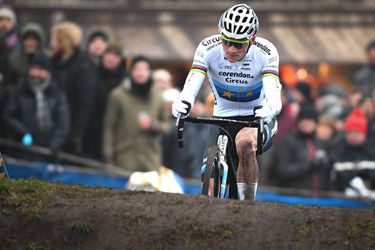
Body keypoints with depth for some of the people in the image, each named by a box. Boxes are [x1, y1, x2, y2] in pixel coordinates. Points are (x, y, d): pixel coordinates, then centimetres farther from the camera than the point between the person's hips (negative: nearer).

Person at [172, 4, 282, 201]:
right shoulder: (209, 48, -18)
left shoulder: (266, 52, -21)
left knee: (244, 141, -35)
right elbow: (191, 86, -28)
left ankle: (248, 205, -23)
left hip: (257, 118, -2)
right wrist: (182, 103, -51)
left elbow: (273, 95, -32)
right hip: (223, 117, 2)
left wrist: (269, 110, -56)